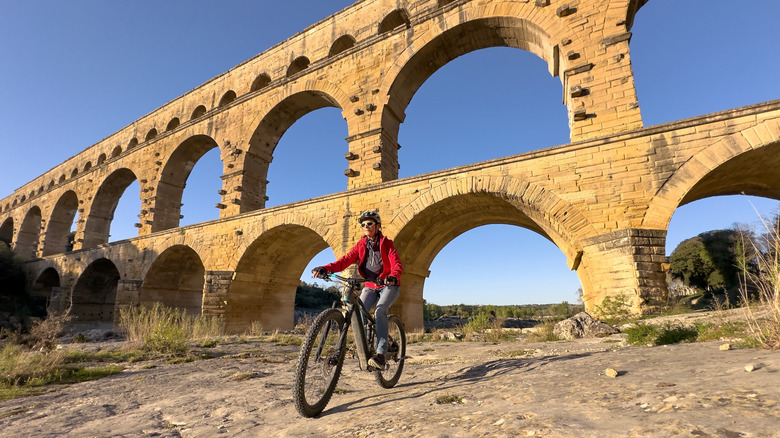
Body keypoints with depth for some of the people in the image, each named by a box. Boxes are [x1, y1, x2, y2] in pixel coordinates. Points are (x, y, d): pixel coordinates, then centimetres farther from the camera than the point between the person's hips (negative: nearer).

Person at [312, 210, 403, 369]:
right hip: (370, 286, 4)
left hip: (389, 285, -4)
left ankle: (380, 354, -29)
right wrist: (325, 269, -28)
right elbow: (345, 261, -11)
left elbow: (397, 264, -21)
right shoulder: (361, 245, 3)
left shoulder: (386, 244, -8)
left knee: (380, 311, -28)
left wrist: (393, 276, -45)